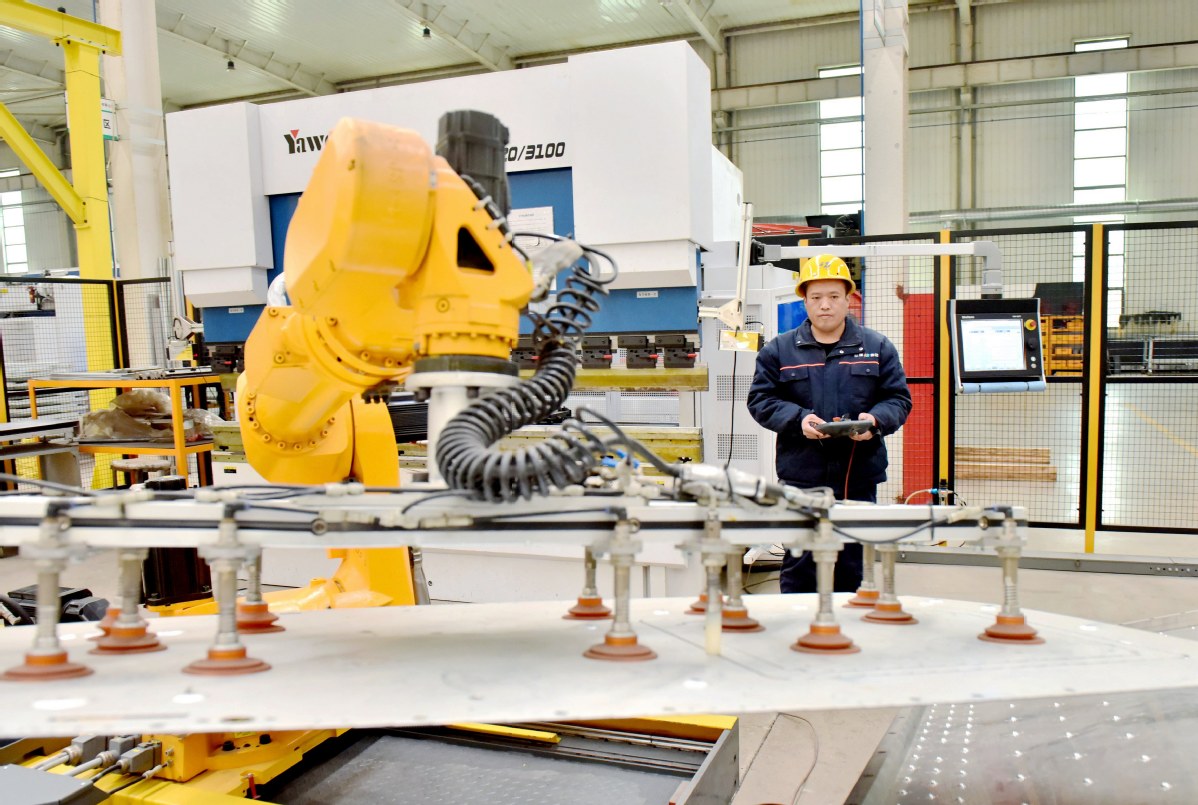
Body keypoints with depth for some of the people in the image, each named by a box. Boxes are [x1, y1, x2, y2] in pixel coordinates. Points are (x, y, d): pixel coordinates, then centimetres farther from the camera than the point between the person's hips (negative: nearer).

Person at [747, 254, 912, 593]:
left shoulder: (878, 348, 9)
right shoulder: (778, 350, 6)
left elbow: (898, 399, 7)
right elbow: (761, 400, 3)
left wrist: (874, 419, -14)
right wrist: (799, 419, -14)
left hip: (859, 478, 1)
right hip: (801, 477, -1)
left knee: (851, 568, 9)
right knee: (799, 567, 2)